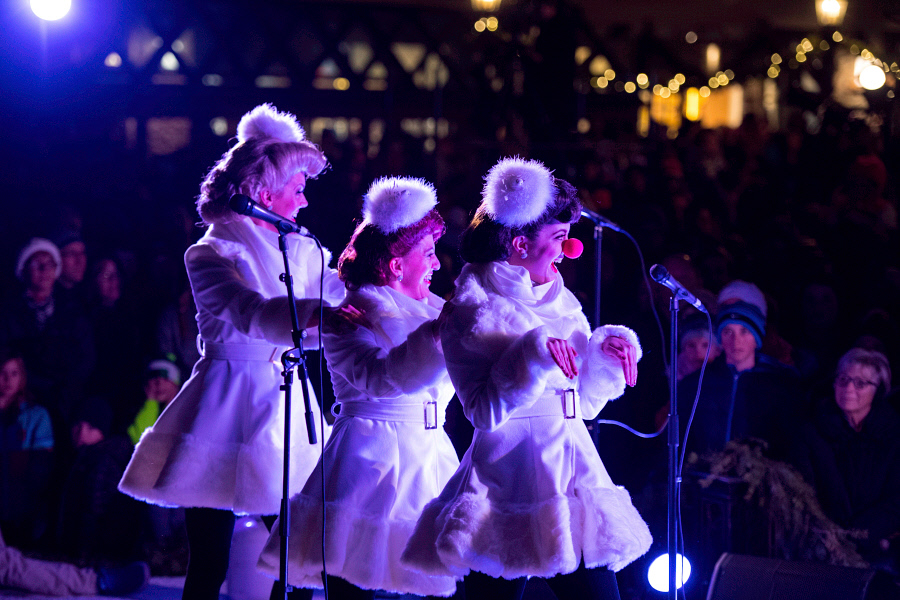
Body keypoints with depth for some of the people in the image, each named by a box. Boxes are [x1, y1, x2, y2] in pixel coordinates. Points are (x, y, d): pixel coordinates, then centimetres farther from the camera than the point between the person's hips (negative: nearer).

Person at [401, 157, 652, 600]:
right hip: (507, 492, -6)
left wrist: (608, 353, 2)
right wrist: (532, 354, -22)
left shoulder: (560, 301, 15)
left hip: (571, 478, 6)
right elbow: (485, 412, -14)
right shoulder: (470, 312, -5)